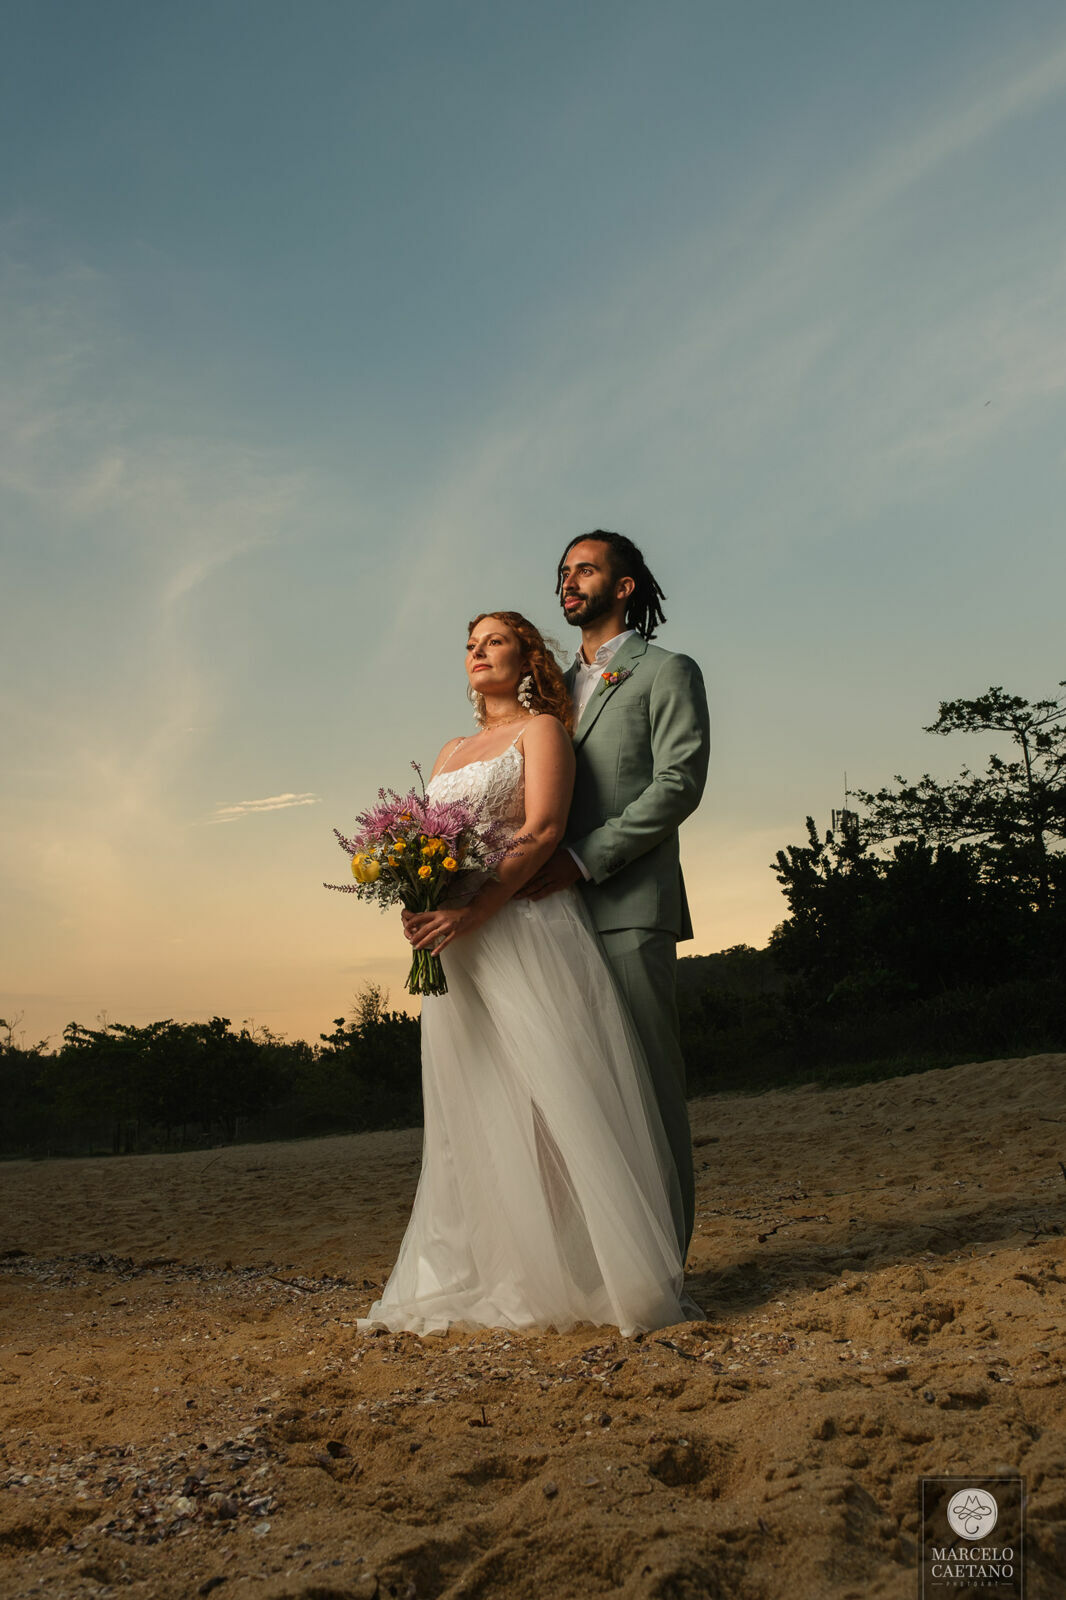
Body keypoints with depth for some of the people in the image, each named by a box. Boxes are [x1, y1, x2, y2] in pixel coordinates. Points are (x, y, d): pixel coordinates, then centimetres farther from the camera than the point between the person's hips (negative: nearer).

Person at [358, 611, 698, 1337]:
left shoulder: (541, 728, 4)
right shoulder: (450, 752, 24)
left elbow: (543, 829, -11)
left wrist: (474, 910, -21)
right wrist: (422, 905, -4)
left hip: (526, 929, -6)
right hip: (456, 948, 7)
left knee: (552, 1098, -8)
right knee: (474, 1113, 7)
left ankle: (591, 1271, -1)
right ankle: (496, 1276, 14)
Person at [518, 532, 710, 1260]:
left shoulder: (667, 672, 7)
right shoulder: (557, 688, 26)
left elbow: (680, 783, -7)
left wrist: (584, 859, -16)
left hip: (630, 906, -6)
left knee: (647, 1079, -5)